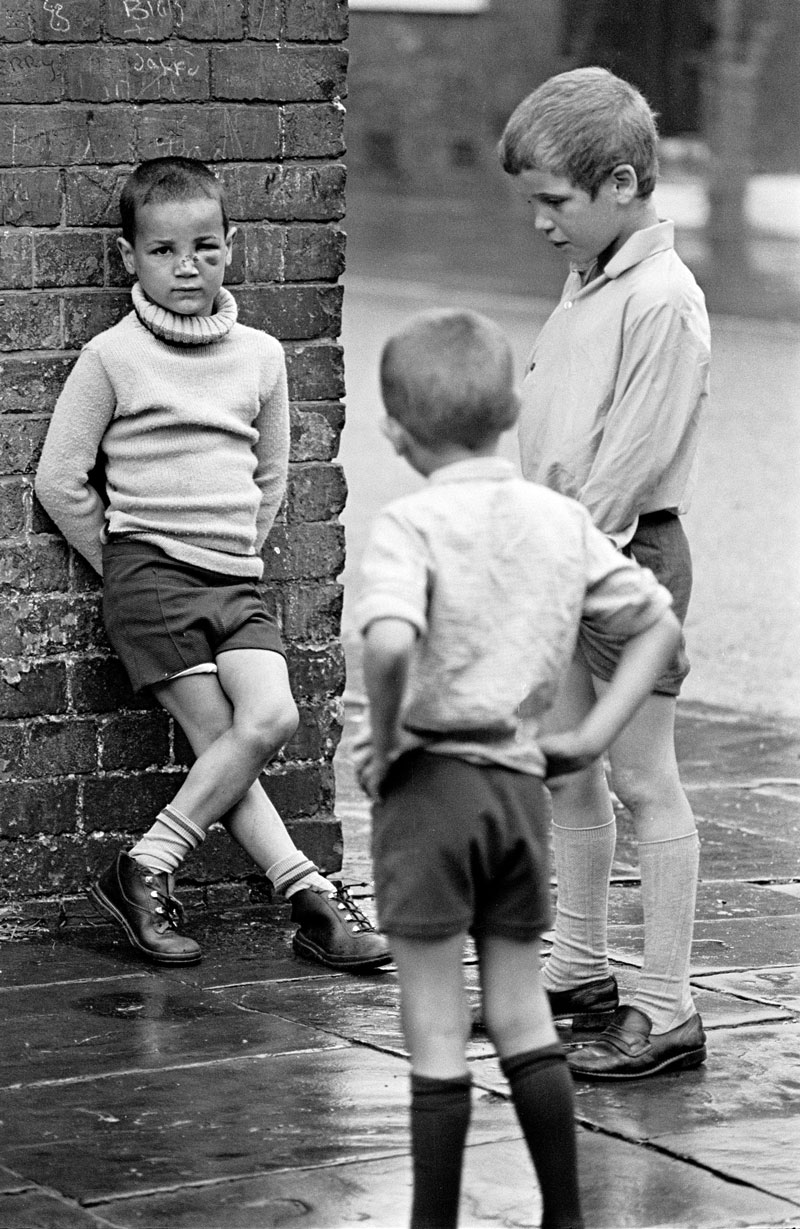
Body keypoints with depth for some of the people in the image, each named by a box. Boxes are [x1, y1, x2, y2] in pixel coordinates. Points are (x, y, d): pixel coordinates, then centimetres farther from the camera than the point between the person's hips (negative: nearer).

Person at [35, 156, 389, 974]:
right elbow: (59, 481, 0)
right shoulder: (113, 357, -3)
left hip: (237, 579, 4)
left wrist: (238, 551, 14)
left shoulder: (260, 356, 9)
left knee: (269, 716, -17)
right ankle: (308, 894, -7)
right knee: (230, 736, -15)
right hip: (148, 571, -4)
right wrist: (124, 566, 3)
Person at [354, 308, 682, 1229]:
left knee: (435, 1030, 3)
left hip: (431, 780, -5)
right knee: (521, 1013, 16)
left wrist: (383, 738, -14)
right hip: (523, 782, 5)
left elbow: (389, 642, -31)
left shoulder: (410, 525, -12)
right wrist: (592, 735, 11)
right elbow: (658, 624, 12)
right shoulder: (562, 521, 6)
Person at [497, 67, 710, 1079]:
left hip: (629, 554, -9)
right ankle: (579, 971, 29)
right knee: (566, 775, 16)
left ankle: (666, 1014, 1)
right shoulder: (587, 283, 12)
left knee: (643, 783, -4)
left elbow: (635, 452, -20)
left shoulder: (663, 300, -17)